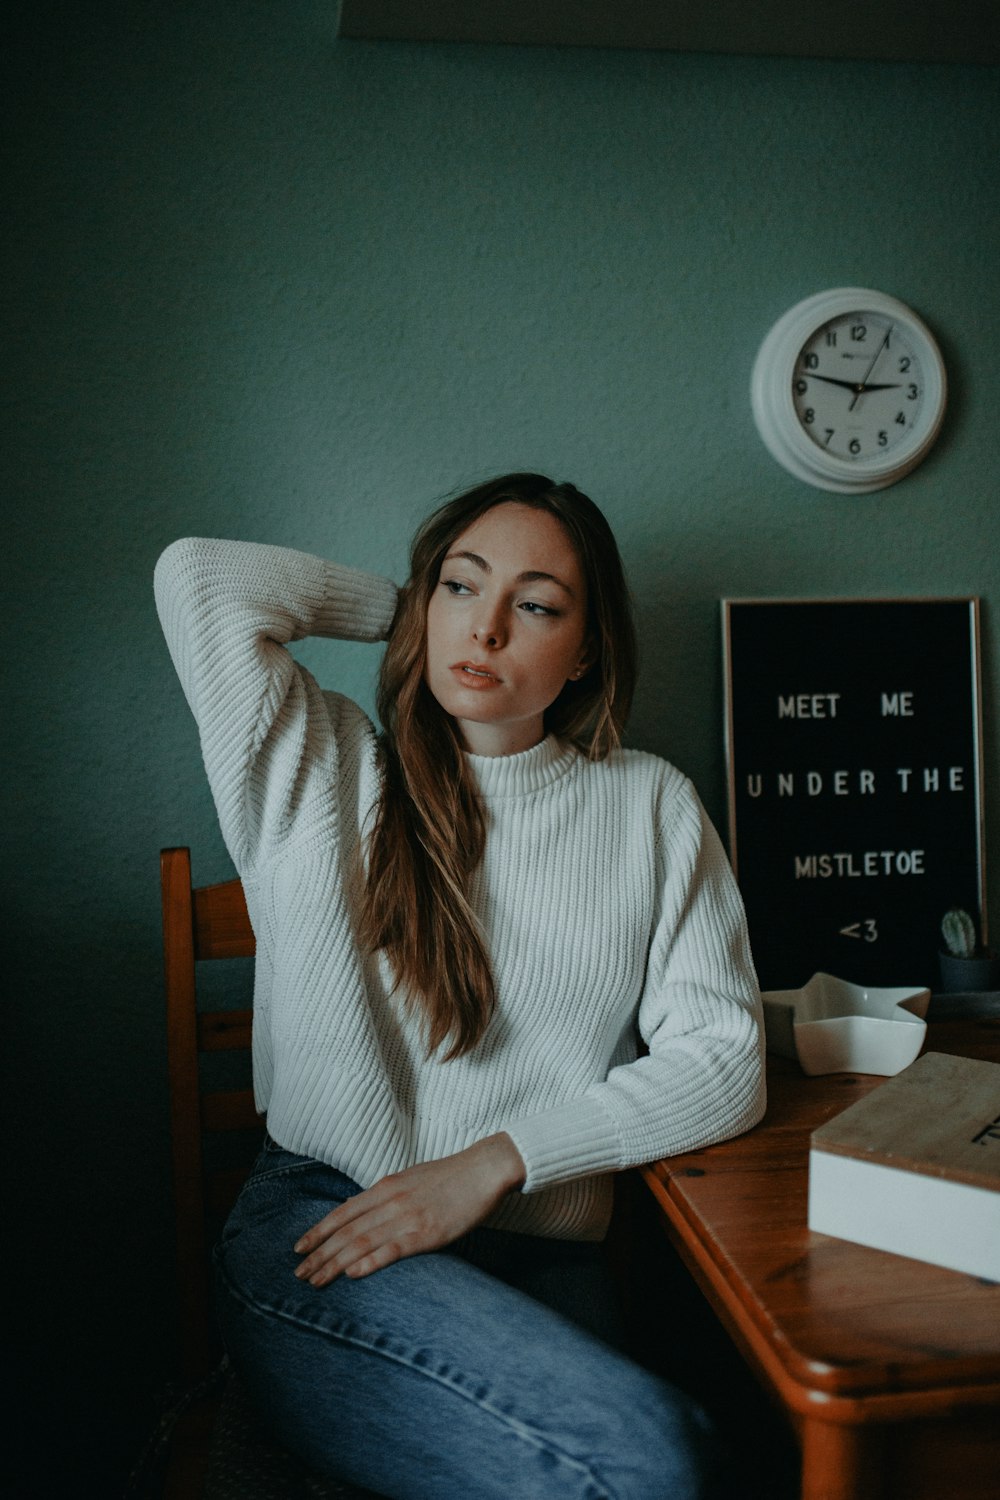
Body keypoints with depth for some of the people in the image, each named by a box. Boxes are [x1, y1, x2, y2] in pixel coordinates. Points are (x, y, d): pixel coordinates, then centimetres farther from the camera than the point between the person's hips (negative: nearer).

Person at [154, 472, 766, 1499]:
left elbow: (723, 1056, 2)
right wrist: (409, 612, 9)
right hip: (318, 1229, -2)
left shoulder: (649, 807, 8)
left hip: (541, 1257, 3)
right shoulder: (320, 768, 7)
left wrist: (496, 1160, -9)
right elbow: (198, 574, 0)